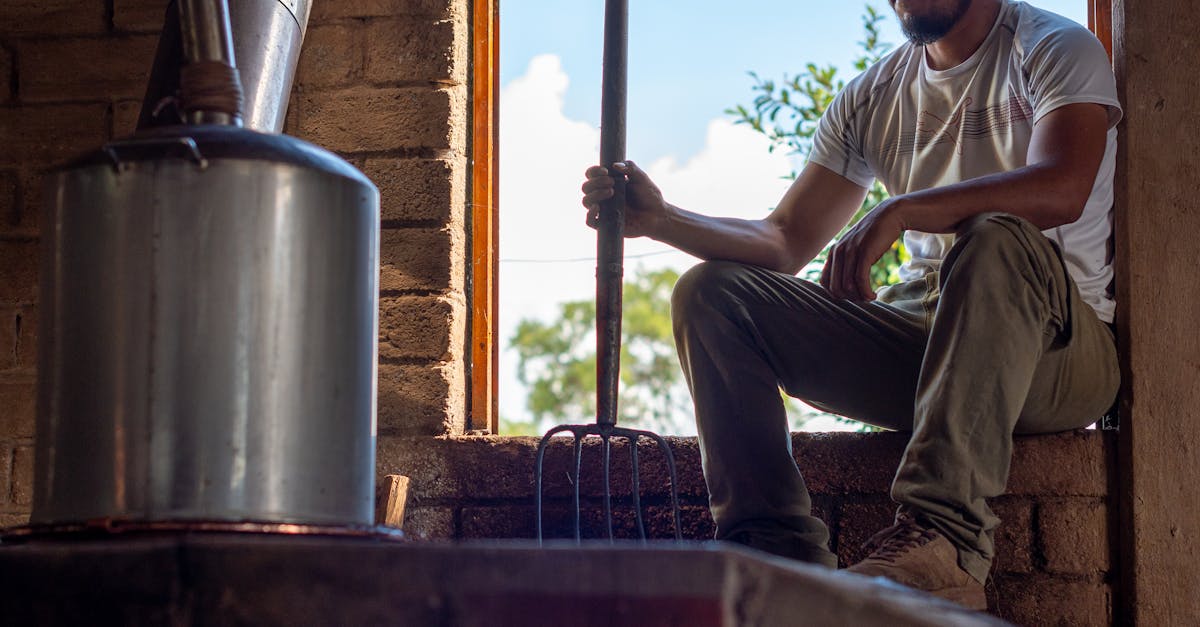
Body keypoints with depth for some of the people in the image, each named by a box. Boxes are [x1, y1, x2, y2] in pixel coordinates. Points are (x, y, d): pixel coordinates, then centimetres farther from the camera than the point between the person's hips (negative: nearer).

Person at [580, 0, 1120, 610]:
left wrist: (899, 211, -31)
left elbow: (1061, 189, -23)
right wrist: (660, 218, -5)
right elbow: (786, 243, 11)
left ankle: (942, 535, -46)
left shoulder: (1055, 49, -2)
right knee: (711, 292, -8)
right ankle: (779, 552, -24)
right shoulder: (872, 95, 15)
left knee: (997, 239, -37)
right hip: (917, 336, 5)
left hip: (1057, 346, -5)